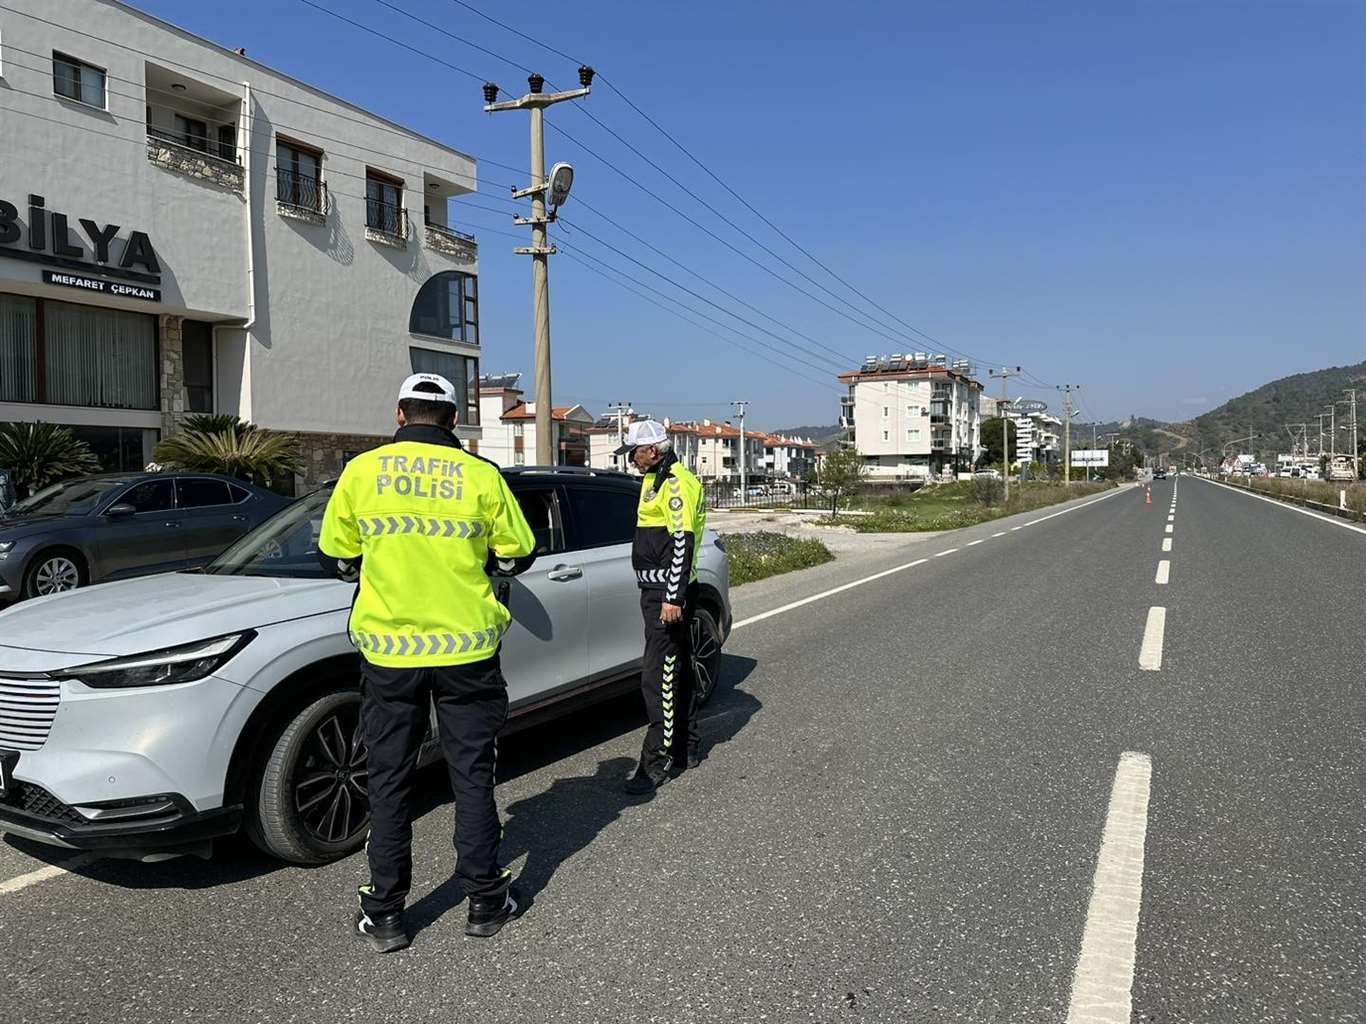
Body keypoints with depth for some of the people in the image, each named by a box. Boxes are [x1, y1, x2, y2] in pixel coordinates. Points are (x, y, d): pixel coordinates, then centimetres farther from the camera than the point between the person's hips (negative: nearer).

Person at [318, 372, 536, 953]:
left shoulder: (362, 471, -2)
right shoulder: (481, 475, -5)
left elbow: (337, 558, 6)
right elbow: (516, 555, 2)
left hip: (389, 649, 1)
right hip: (466, 648, 0)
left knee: (389, 779, 12)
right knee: (472, 775, 11)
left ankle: (384, 914, 19)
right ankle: (486, 901, 21)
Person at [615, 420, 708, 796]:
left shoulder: (675, 483, -14)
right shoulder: (657, 480, 19)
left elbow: (682, 543, -21)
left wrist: (673, 598, -24)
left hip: (668, 594, -11)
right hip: (659, 591, 11)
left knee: (660, 678, -9)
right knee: (676, 672, 16)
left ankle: (658, 759, -4)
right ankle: (685, 749, 26)